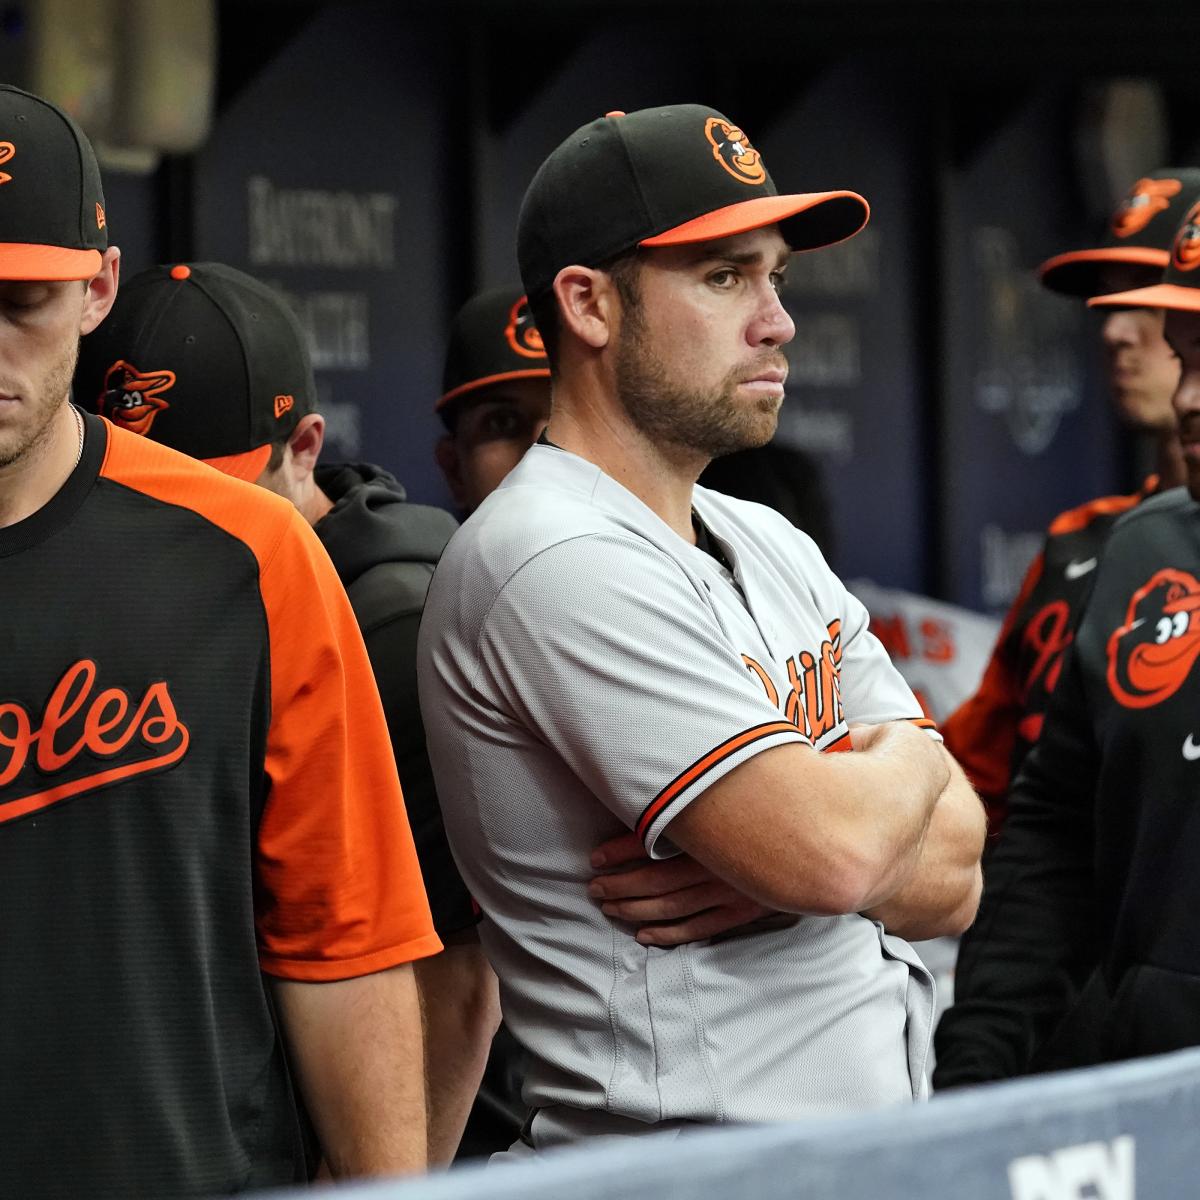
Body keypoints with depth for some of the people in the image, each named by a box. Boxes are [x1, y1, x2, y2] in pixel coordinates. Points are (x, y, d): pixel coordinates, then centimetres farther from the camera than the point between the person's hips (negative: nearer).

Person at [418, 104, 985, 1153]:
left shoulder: (775, 550, 13)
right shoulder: (557, 562, -16)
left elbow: (952, 875, 4)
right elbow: (825, 852, -24)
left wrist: (734, 881, -14)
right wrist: (908, 762, -2)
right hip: (676, 1173, -8)